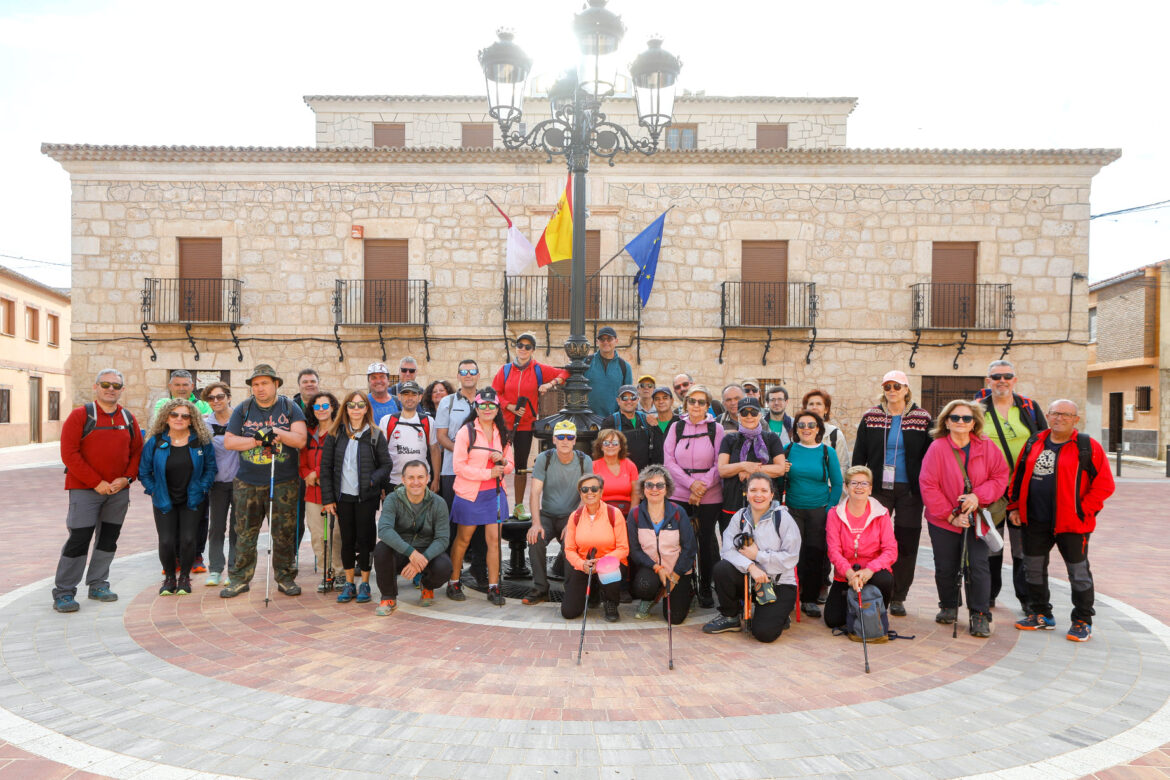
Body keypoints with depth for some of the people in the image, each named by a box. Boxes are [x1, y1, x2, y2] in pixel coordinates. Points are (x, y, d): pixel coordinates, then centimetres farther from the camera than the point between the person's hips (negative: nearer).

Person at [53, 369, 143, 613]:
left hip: (118, 491, 5)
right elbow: (69, 453, -11)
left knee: (108, 538, 10)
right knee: (78, 539, -5)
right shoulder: (80, 415, -5)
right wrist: (96, 482, -15)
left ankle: (98, 585, 23)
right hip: (84, 490, -4)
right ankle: (63, 593, 6)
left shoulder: (128, 419, 9)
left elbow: (137, 451, 10)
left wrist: (127, 478, -7)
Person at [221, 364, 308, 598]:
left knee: (284, 533, 4)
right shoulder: (242, 410, 7)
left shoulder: (290, 408, 1)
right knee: (245, 533, 7)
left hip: (283, 483, -1)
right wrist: (257, 440, -10)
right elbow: (228, 441, 2)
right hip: (247, 483, 2)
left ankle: (285, 577, 17)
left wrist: (276, 432, -18)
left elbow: (301, 439, -8)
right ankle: (240, 579, 20)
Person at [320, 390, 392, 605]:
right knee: (347, 540, 8)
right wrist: (327, 498, 0)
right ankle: (349, 583, 20)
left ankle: (364, 583, 16)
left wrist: (372, 480, -17)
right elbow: (325, 467, 4)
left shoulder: (375, 434, -1)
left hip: (367, 497, -2)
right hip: (343, 496, 2)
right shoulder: (335, 434, 3)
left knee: (364, 538, 3)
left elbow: (386, 465, 2)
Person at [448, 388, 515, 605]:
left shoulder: (502, 433, 9)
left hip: (494, 493, 4)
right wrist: (489, 473, -16)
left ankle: (493, 587, 9)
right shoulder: (466, 432, -7)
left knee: (494, 540, 0)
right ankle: (453, 583, 22)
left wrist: (502, 461, -10)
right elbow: (459, 466, -12)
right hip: (469, 494, -4)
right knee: (463, 539, 7)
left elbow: (510, 466, 14)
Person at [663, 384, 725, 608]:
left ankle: (705, 590, 18)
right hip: (679, 495, 1)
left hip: (709, 496, -1)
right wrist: (690, 483, -10)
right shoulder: (676, 427, 8)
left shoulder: (716, 428, 3)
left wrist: (702, 487, -12)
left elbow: (719, 464, -1)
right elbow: (669, 461, 2)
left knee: (706, 541, 4)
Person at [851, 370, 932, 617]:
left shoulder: (922, 418, 3)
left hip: (909, 490, 0)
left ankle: (898, 598, 16)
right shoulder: (871, 417, 5)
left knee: (906, 544, 4)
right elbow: (859, 454, 6)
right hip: (878, 488, 0)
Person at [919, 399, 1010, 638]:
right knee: (946, 567, 8)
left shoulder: (986, 446, -2)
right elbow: (928, 486, -11)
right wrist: (950, 515, -13)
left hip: (976, 518, 1)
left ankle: (980, 616, 9)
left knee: (978, 566, -4)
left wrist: (978, 496, -16)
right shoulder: (937, 448, -10)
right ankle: (948, 607, 31)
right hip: (943, 520, -1)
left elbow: (1000, 476, 0)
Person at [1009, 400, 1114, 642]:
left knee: (1078, 572, 7)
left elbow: (1104, 484, -9)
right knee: (1033, 568, 14)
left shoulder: (1088, 447, -7)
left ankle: (1082, 621, 22)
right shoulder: (1034, 443, 8)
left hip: (1071, 522, -5)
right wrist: (1014, 506, 8)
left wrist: (1083, 511, -13)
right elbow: (1018, 476, 14)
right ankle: (1041, 614, 30)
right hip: (1035, 521, 5)